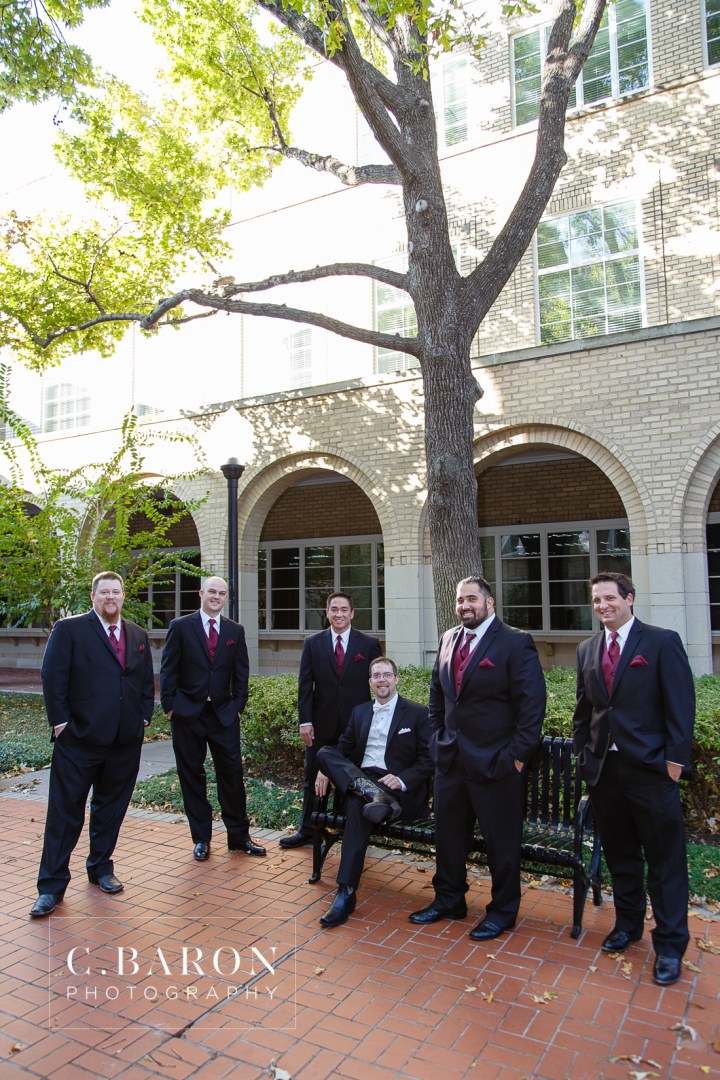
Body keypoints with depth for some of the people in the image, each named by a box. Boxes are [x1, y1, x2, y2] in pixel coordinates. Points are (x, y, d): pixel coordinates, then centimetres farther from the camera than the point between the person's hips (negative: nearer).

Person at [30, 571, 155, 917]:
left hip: (126, 741, 5)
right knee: (65, 812, 3)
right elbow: (52, 677, -7)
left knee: (111, 809, 16)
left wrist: (143, 718, 6)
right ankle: (52, 886, 15)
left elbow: (147, 683, 15)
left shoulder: (139, 636, 11)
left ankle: (101, 869, 33)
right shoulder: (69, 629, -3)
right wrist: (60, 721, -11)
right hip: (79, 739, -4)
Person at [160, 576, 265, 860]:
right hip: (187, 714, -2)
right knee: (192, 776, 7)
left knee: (232, 775, 3)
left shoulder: (235, 631, 7)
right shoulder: (180, 626, -1)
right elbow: (168, 669, -2)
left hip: (224, 714, 2)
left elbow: (241, 672, 9)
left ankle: (239, 836, 17)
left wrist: (238, 704, 1)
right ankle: (201, 838, 21)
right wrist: (170, 705, -7)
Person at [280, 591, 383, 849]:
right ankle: (307, 831, 28)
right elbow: (305, 685, 0)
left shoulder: (369, 644, -1)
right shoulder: (312, 644, 2)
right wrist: (305, 721, -7)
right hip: (321, 724, 1)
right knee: (313, 779, 12)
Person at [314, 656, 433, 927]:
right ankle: (371, 793, -38)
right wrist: (326, 770, -3)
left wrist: (402, 780, -19)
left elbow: (428, 760, -2)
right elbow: (343, 748, 18)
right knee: (325, 752, -20)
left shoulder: (418, 713, 3)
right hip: (359, 779, 5)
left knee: (357, 805, -36)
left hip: (400, 789, -5)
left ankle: (346, 893, -32)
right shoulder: (359, 712, 19)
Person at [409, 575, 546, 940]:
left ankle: (502, 911, 29)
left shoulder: (515, 643, -12)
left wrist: (518, 753, -15)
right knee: (448, 834, 17)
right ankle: (448, 900, 37)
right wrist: (439, 736, 13)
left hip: (496, 761, -6)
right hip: (451, 758, 6)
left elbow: (532, 703, -14)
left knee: (501, 841, 9)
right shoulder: (448, 639, 8)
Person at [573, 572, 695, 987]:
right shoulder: (588, 649, 9)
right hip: (604, 768, 5)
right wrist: (584, 751, 10)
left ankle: (670, 945, 19)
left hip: (651, 768, -5)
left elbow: (681, 705, -8)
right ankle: (628, 925, 36)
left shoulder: (663, 642, -6)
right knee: (620, 855, 18)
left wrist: (675, 758, -12)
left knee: (665, 860, 5)